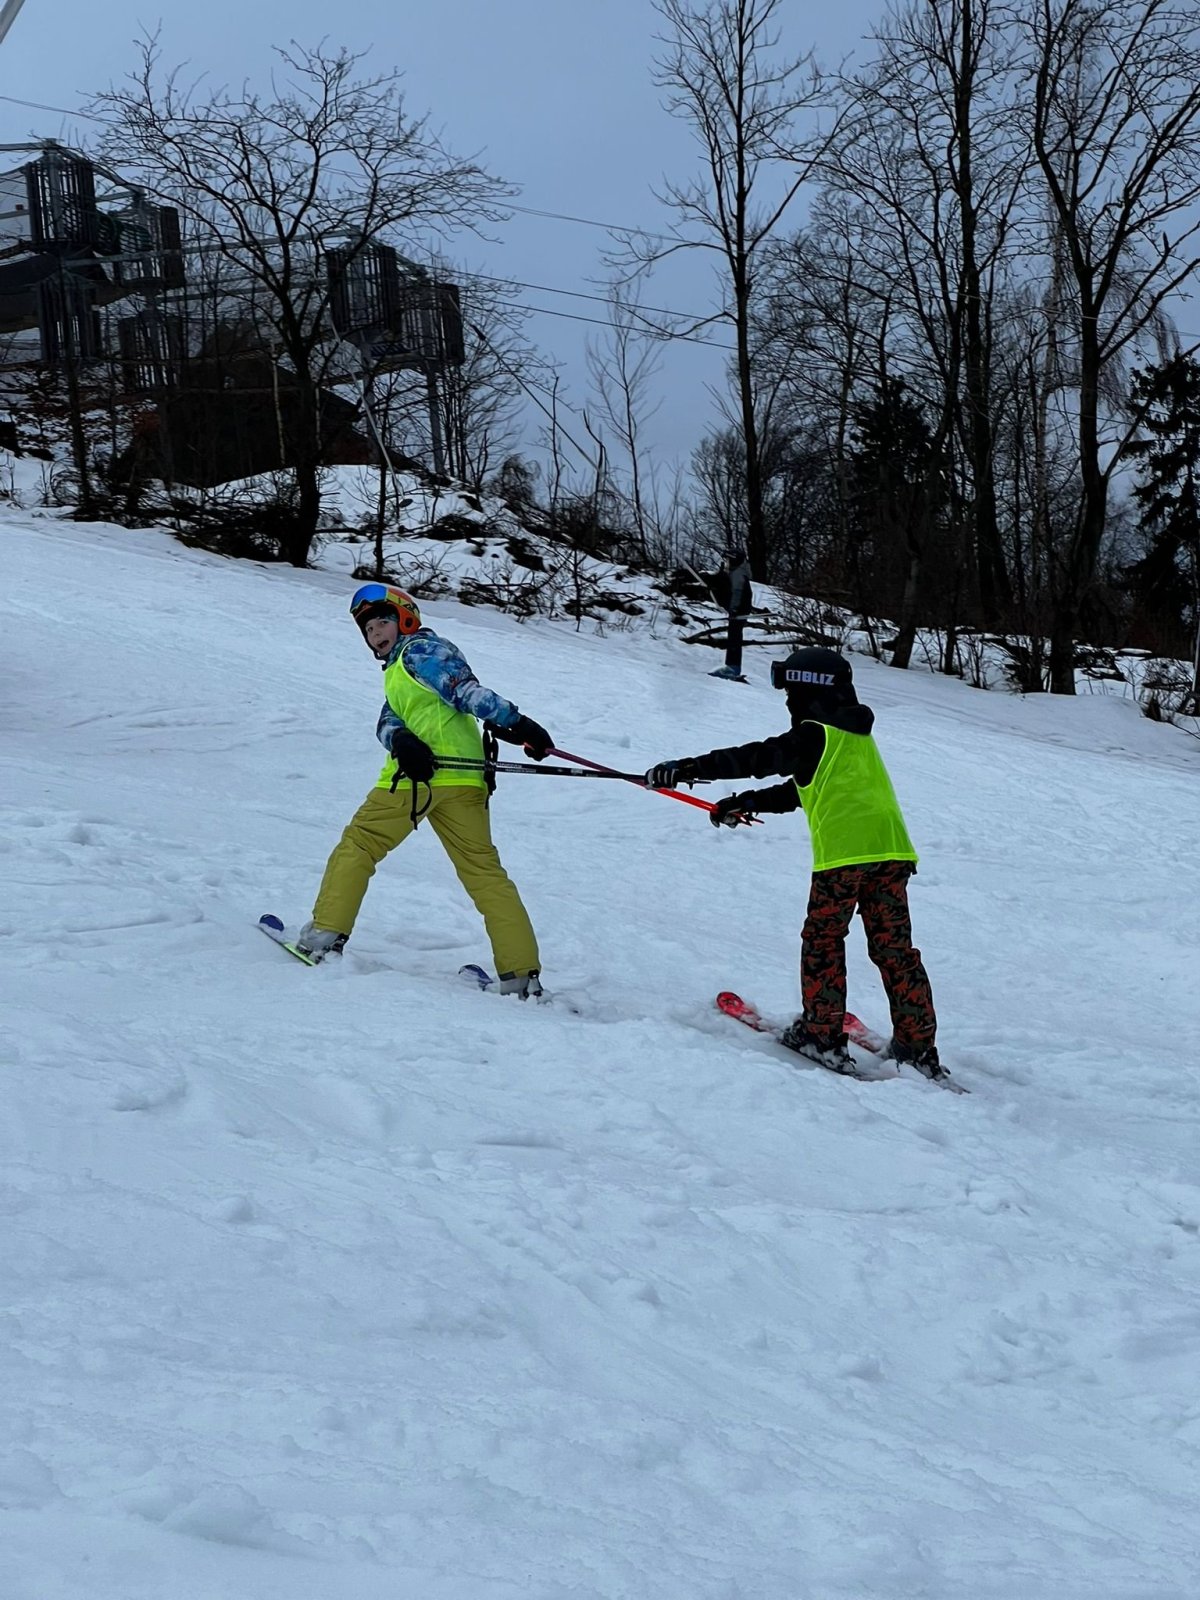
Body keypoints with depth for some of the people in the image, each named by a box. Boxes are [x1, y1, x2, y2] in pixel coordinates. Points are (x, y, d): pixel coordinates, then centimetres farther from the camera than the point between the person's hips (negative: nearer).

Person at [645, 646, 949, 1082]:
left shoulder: (813, 736, 0)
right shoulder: (857, 736, 25)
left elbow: (753, 758, -4)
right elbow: (802, 790, 33)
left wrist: (684, 769, -1)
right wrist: (748, 803, 36)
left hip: (844, 852, -7)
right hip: (891, 850, 7)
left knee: (822, 941, 7)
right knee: (894, 947, 9)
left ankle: (822, 1034, 8)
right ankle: (918, 1046, 8)